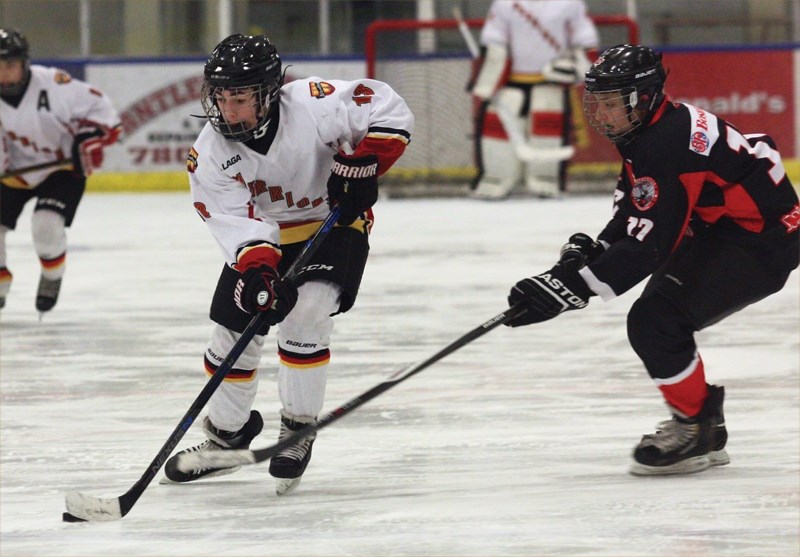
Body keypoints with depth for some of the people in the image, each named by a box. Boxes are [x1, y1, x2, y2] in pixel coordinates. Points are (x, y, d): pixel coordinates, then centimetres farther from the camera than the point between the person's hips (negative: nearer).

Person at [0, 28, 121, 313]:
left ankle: (52, 279, 9)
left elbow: (100, 108, -18)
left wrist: (90, 138, -28)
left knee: (46, 225, -22)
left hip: (62, 165, -5)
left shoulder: (53, 85, -28)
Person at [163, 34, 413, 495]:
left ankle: (299, 430, -8)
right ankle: (227, 434, 27)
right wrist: (259, 268, -43)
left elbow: (390, 112, -22)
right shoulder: (210, 154, -19)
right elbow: (234, 220, -26)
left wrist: (361, 164, -29)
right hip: (263, 237, 4)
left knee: (304, 315, -25)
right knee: (234, 330, 2)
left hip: (335, 222, -4)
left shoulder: (314, 106, -29)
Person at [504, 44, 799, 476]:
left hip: (761, 241, -11)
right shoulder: (648, 131, 5)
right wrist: (588, 250, -2)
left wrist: (570, 286, -34)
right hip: (719, 229, 11)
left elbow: (647, 245, -31)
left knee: (654, 321, -20)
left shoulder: (666, 145, -27)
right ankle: (705, 430, 27)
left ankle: (695, 428, -5)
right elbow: (634, 219, 16)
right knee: (657, 320, 18)